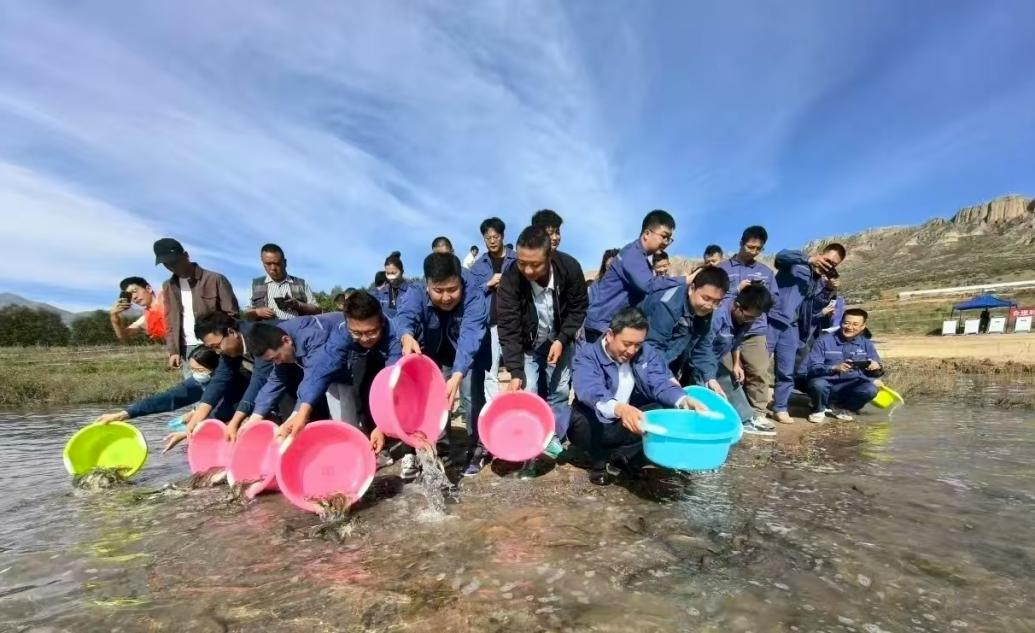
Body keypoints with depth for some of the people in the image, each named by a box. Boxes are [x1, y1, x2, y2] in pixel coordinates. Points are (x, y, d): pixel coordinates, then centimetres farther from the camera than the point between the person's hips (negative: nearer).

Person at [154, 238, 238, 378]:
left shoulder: (215, 279, -5)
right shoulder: (168, 286, 13)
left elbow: (232, 314, -6)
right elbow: (170, 320, 16)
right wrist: (173, 350, 6)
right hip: (187, 350, 5)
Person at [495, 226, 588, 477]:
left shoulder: (569, 268, -27)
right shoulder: (510, 279, -30)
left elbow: (579, 308, -11)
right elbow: (508, 329, -28)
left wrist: (562, 340, -21)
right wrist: (515, 372, -33)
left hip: (560, 340, 1)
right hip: (527, 344, -1)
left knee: (559, 391, 1)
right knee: (526, 394, -6)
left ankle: (554, 439, 20)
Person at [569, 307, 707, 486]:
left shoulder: (646, 354, -2)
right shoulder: (587, 354, -18)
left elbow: (660, 383, -16)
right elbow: (590, 391, -37)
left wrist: (683, 400, -38)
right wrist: (619, 409, -57)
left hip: (631, 420, 4)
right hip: (597, 424, -4)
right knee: (582, 423, -37)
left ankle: (618, 458, -12)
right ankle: (601, 459, -5)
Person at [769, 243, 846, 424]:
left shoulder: (822, 281, 17)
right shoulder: (797, 263, 0)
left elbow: (816, 307, 7)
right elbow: (781, 256, -22)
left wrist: (828, 289, -7)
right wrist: (808, 259, -35)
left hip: (791, 327, 6)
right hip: (771, 319, -6)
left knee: (787, 371, 7)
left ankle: (780, 409, 18)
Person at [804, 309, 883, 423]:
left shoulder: (866, 344, 5)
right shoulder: (825, 340, -8)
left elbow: (875, 372, 3)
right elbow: (812, 368, -15)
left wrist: (877, 368, -21)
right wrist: (834, 368, -32)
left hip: (850, 388, 3)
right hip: (827, 384, -3)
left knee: (870, 389, -27)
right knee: (818, 384, -36)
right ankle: (819, 409, 0)